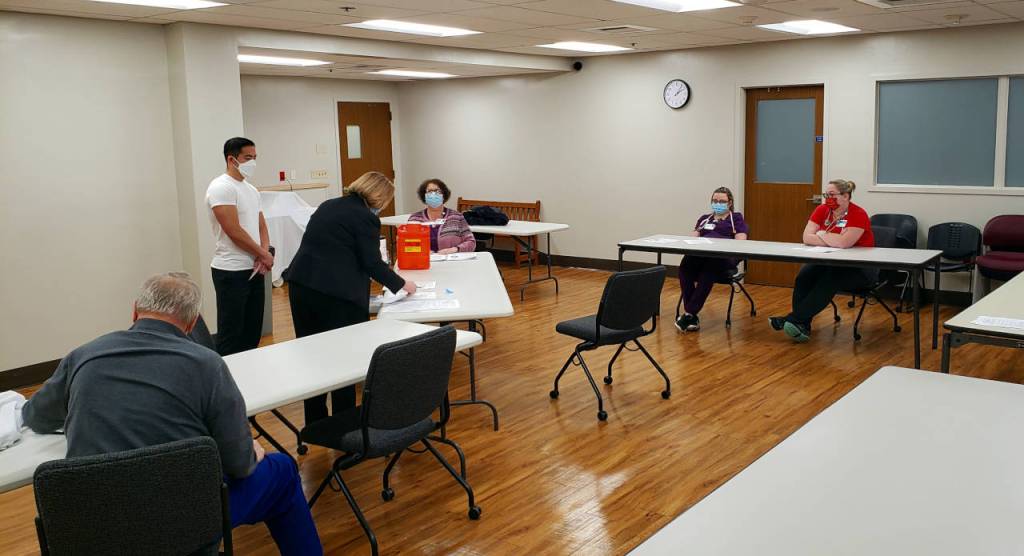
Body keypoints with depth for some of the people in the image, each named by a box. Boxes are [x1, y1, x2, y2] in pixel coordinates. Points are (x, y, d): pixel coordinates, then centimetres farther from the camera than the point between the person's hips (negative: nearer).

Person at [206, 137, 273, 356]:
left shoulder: (251, 190, 14)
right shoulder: (221, 188, -13)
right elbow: (234, 231, -19)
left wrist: (263, 256, -4)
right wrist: (264, 255, -9)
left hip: (254, 270, 8)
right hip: (231, 272, -8)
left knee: (253, 331, 14)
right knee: (231, 334, -3)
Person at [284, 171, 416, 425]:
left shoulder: (328, 205, 18)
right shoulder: (365, 217, -7)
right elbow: (373, 264, -8)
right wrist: (401, 284, 6)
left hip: (301, 284, 8)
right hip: (336, 293, -8)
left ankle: (315, 422, 23)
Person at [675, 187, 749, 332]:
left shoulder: (736, 218, 20)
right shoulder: (704, 218, 33)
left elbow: (741, 241, 4)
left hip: (725, 255, -3)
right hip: (699, 253, 3)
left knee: (708, 270, -41)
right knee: (685, 267, -35)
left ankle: (689, 314, -41)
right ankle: (692, 317, -36)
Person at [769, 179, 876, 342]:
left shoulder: (858, 214, -16)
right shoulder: (822, 210, 2)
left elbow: (843, 243, -29)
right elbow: (807, 238, -8)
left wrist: (821, 235, -13)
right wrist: (834, 241, -17)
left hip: (860, 267, -6)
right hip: (831, 262, 6)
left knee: (829, 279, -32)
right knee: (804, 275, -22)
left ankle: (794, 318, -34)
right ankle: (802, 324, -26)